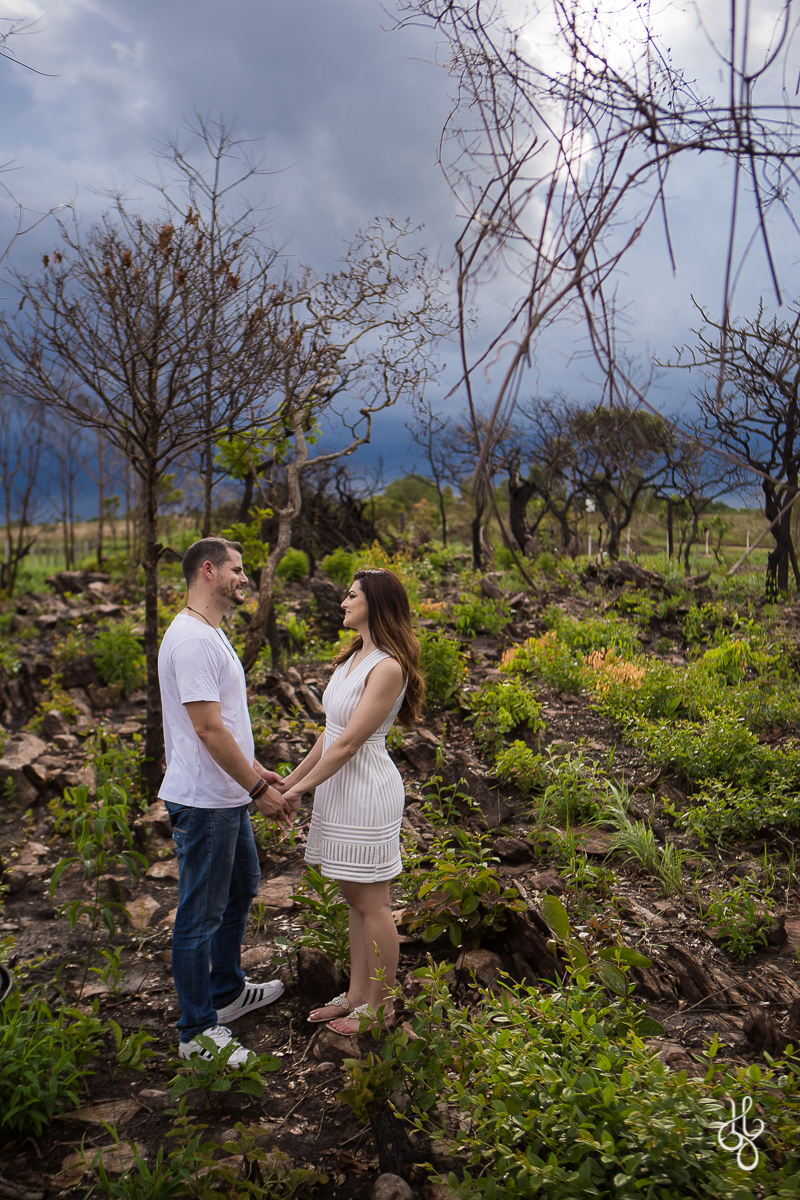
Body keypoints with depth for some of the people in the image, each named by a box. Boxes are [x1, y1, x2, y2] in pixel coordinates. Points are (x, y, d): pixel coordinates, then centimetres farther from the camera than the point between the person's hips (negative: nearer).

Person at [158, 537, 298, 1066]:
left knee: (241, 891, 25)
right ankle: (199, 1032, 15)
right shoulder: (192, 639, -22)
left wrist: (255, 769, 18)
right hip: (204, 803, -11)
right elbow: (209, 729, -25)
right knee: (202, 915, 1)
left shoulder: (211, 634, 13)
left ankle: (228, 992, 42)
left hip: (229, 798, 11)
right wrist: (259, 789, -20)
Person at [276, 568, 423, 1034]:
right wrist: (292, 778, 15)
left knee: (373, 904, 3)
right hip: (340, 786, 9)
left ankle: (380, 1007, 17)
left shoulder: (388, 667, -18)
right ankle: (357, 995, 29)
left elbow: (349, 742, -19)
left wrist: (300, 789, -13)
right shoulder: (353, 657, 11)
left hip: (367, 790, -9)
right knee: (353, 897, 17)